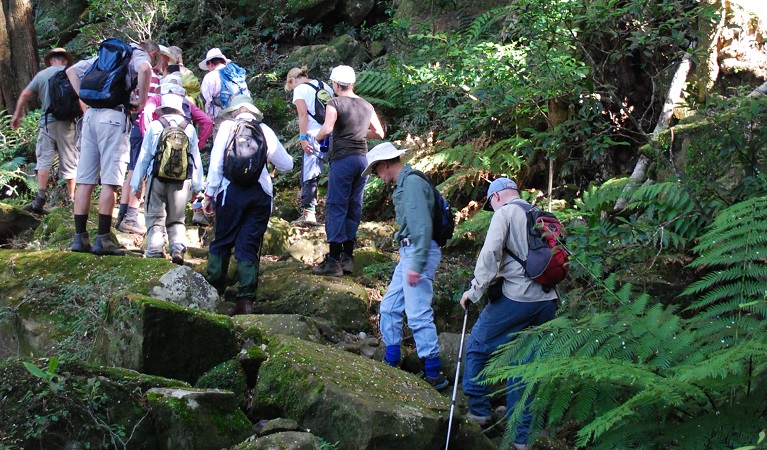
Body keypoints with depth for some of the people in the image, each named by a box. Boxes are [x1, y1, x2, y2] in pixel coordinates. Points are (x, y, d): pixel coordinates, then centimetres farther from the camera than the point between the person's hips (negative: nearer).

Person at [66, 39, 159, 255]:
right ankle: (102, 239, -6)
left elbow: (71, 71, 26)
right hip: (113, 116, -7)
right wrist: (141, 101, -8)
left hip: (91, 114, 7)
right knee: (110, 180, -5)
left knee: (85, 180, 6)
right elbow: (145, 69, -19)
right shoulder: (140, 55, 7)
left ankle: (80, 238, 8)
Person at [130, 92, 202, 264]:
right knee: (177, 219, 11)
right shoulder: (189, 128, 6)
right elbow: (196, 158, 7)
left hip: (156, 179, -2)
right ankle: (178, 248, -9)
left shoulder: (154, 126, 2)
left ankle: (155, 250, -7)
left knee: (155, 218, 5)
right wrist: (197, 185, 14)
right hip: (181, 181, 2)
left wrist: (136, 183, 9)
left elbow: (144, 156, 3)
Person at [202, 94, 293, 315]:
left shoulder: (228, 126, 6)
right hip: (261, 192, 2)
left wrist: (209, 194, 4)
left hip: (232, 190, -2)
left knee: (221, 243, 9)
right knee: (249, 247, 3)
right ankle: (246, 300, -4)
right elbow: (286, 165, 16)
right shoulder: (265, 131, 11)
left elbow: (216, 162, 0)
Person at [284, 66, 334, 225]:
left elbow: (303, 115, -10)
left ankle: (309, 212, -10)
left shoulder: (299, 89, 1)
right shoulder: (325, 86, 19)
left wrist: (303, 138, -13)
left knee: (309, 176, -4)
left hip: (314, 135, -6)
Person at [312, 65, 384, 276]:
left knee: (336, 207, -4)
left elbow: (327, 129, -21)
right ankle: (348, 256, 13)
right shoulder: (366, 105, 13)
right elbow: (379, 133, 18)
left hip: (343, 159, -6)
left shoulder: (335, 103, -6)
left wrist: (317, 137, -1)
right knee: (354, 207, 11)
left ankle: (334, 260, -8)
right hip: (363, 159, 6)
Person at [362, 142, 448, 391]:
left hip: (419, 252, -11)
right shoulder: (404, 183, 18)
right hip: (408, 253, 11)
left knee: (418, 314, -11)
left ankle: (434, 374, -7)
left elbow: (422, 225, -21)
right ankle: (391, 363, 23)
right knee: (389, 307, 14)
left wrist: (416, 265, -24)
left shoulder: (412, 183, -13)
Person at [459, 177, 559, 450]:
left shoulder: (505, 213, -1)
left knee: (477, 346, 11)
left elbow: (490, 254, -12)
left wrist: (475, 291, -5)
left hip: (517, 298, -7)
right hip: (548, 300, 7)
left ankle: (478, 410, 16)